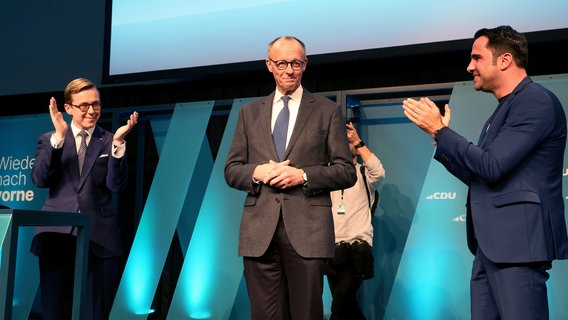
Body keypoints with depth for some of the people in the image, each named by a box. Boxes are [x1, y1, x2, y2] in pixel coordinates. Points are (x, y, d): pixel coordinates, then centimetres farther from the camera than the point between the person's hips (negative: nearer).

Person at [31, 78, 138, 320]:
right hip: (57, 235, 1)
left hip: (98, 237, -1)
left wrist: (118, 143, -18)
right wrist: (59, 137, -15)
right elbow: (40, 180, -7)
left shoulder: (110, 142, 6)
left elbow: (116, 185, -6)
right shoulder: (49, 140, 9)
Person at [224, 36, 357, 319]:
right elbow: (231, 170, 13)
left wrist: (303, 175, -11)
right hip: (259, 230, 2)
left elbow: (347, 172, 4)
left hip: (307, 229, -2)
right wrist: (257, 171, -8)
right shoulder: (249, 112, 15)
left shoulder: (328, 111, 8)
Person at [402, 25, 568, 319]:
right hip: (490, 244, 9)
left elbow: (492, 167, -18)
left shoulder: (536, 101, -10)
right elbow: (478, 176, 20)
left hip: (518, 240, -9)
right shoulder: (503, 110, 19)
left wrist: (439, 130, -9)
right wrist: (440, 136, 14)